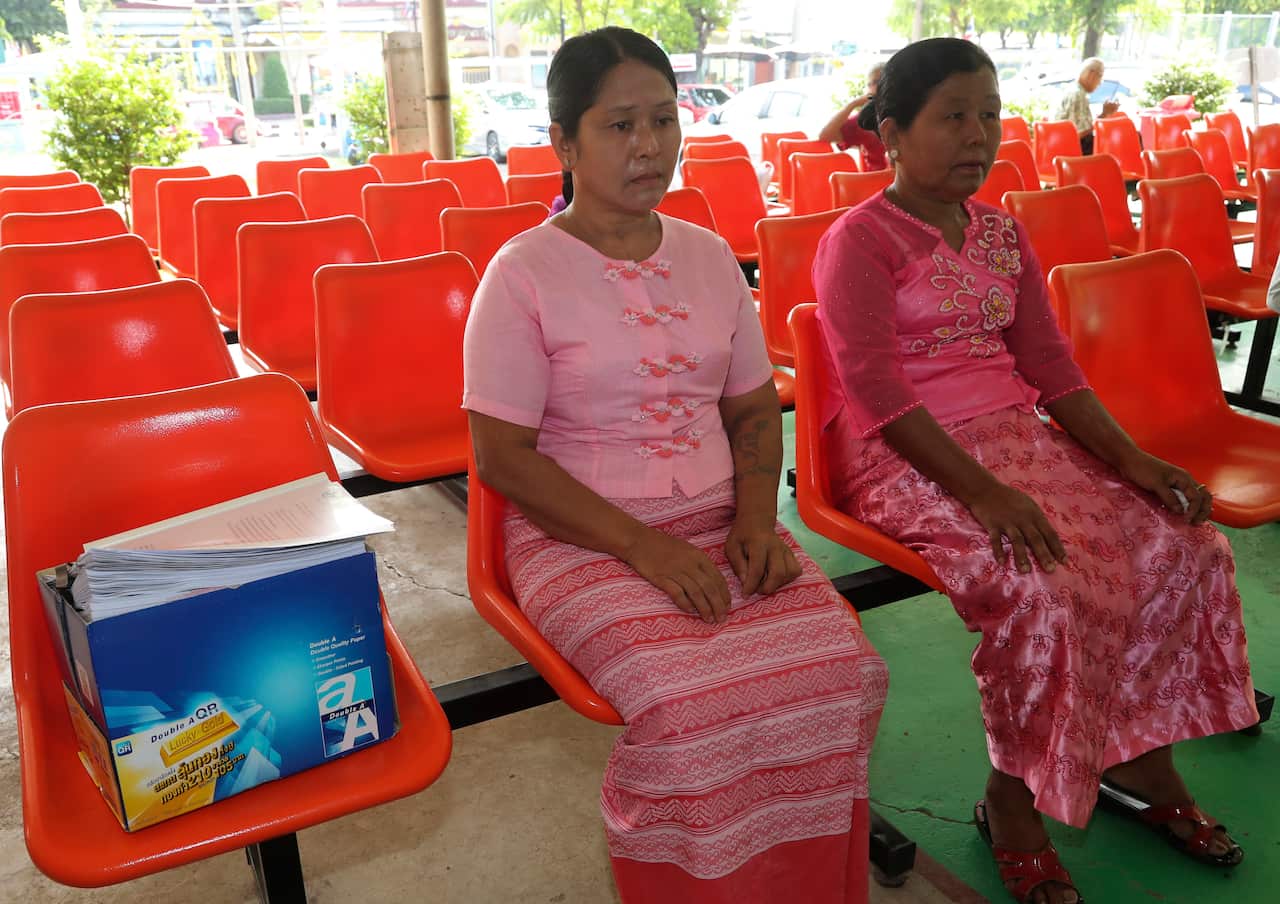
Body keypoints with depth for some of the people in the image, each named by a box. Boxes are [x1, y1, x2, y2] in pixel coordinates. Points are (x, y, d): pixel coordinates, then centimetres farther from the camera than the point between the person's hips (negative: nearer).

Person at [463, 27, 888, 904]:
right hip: (582, 538, -4)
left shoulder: (710, 256, 10)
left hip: (720, 524, 5)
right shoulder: (523, 273, -6)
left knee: (842, 670, -17)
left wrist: (757, 515, -6)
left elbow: (754, 409, 14)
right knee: (694, 706, -28)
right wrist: (643, 545, -17)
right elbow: (503, 456, -10)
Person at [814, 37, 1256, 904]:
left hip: (1015, 438, 7)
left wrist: (1130, 456, -2)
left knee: (1186, 547, -9)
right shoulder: (858, 240, -6)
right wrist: (980, 490, -25)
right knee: (1040, 589, -29)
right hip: (904, 456, -7)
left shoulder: (1004, 232, 15)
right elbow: (878, 391, -16)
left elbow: (1050, 363, 12)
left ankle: (1139, 756, 11)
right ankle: (1012, 801, -4)